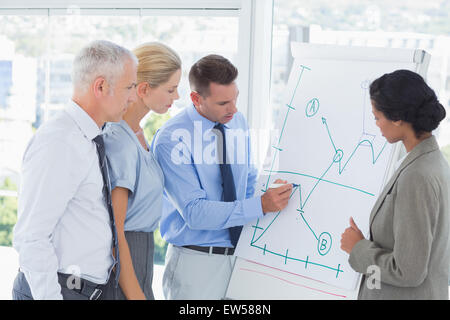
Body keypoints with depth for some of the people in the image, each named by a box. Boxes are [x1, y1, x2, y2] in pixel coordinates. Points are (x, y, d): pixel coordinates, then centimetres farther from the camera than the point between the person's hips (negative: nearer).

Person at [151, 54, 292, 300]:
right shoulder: (170, 139, -16)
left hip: (240, 257, 5)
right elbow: (194, 212, -21)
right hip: (196, 259, -5)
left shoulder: (237, 122, 4)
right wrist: (260, 206, -28)